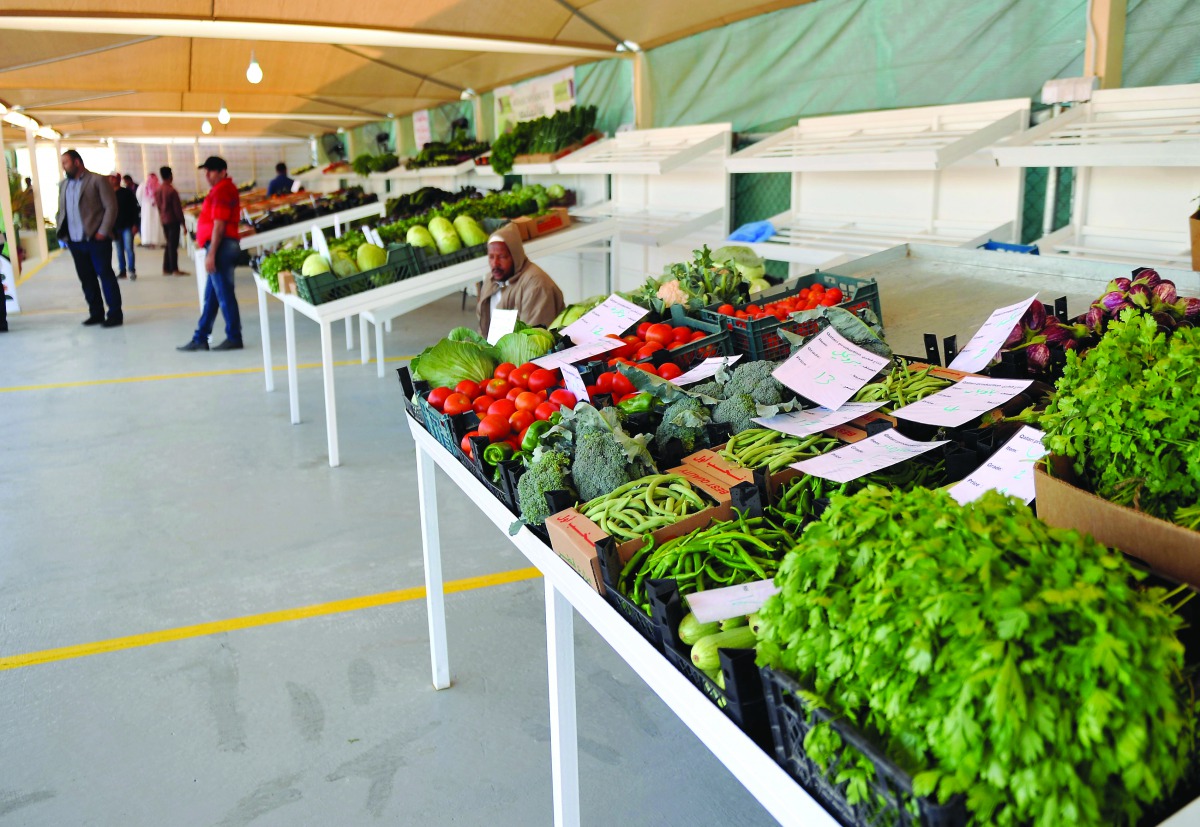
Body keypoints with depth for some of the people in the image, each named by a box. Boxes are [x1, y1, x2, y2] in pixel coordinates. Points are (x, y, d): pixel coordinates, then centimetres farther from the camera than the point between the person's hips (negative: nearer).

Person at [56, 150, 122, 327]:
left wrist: (103, 232, -15)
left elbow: (111, 207, -9)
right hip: (75, 241, 6)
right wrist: (61, 232, 6)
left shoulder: (98, 180, -4)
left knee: (105, 276, -3)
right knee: (86, 279, 10)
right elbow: (61, 210, 20)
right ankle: (96, 313, 18)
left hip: (96, 239, -6)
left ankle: (115, 314, 2)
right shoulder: (63, 184, 15)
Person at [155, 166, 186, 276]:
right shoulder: (172, 191, -16)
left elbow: (158, 206, 13)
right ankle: (175, 269, -2)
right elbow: (177, 208, -15)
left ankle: (166, 269, 15)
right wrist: (182, 222, -9)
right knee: (173, 245, -4)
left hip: (164, 220, 7)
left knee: (168, 244, 14)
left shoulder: (158, 191, 6)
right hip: (173, 220, -7)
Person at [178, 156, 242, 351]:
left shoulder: (220, 191, -12)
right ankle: (200, 339, 16)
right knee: (211, 296, 12)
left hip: (221, 247, -10)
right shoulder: (227, 188, 19)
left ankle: (234, 338, 3)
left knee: (224, 294, -4)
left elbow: (219, 226, -18)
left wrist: (211, 254, -19)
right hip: (224, 246, 10)